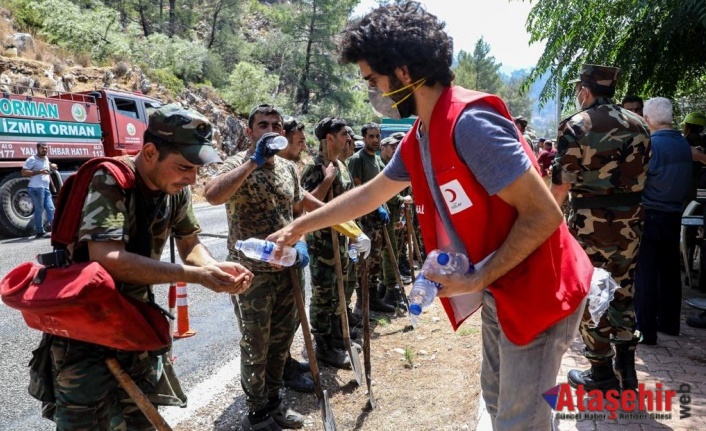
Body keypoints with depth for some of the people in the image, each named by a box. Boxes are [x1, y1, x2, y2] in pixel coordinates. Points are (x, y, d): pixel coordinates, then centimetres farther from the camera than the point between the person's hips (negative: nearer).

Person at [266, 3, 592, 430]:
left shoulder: (470, 123, -27)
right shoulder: (418, 139, 3)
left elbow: (544, 215, -26)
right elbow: (371, 193, 16)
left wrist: (476, 279, -22)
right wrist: (298, 227, 20)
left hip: (536, 293, -9)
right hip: (499, 291, 9)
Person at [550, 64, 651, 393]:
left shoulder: (575, 126, -10)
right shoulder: (638, 124, 7)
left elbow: (562, 184, -12)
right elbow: (643, 173, 12)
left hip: (591, 220, -5)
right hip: (631, 218, 6)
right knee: (623, 289, 16)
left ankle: (601, 373, 16)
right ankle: (626, 368, 23)